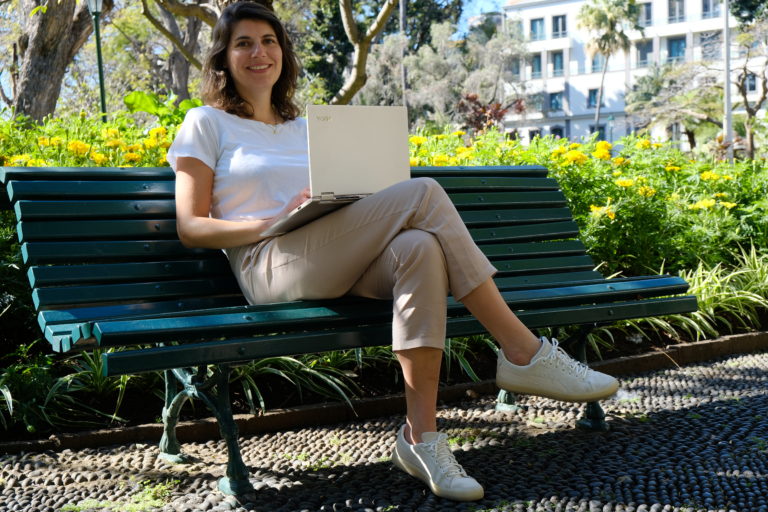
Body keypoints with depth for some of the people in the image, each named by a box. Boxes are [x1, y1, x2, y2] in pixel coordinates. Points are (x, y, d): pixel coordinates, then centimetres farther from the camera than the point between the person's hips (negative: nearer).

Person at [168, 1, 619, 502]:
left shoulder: (303, 128, 28)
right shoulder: (205, 124, 11)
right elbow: (190, 227, 2)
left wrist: (367, 215, 0)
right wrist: (278, 220, -13)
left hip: (338, 266, 5)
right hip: (272, 267, -5)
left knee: (419, 247, -32)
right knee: (422, 194, -24)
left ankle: (421, 436, -30)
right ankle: (524, 352, -23)